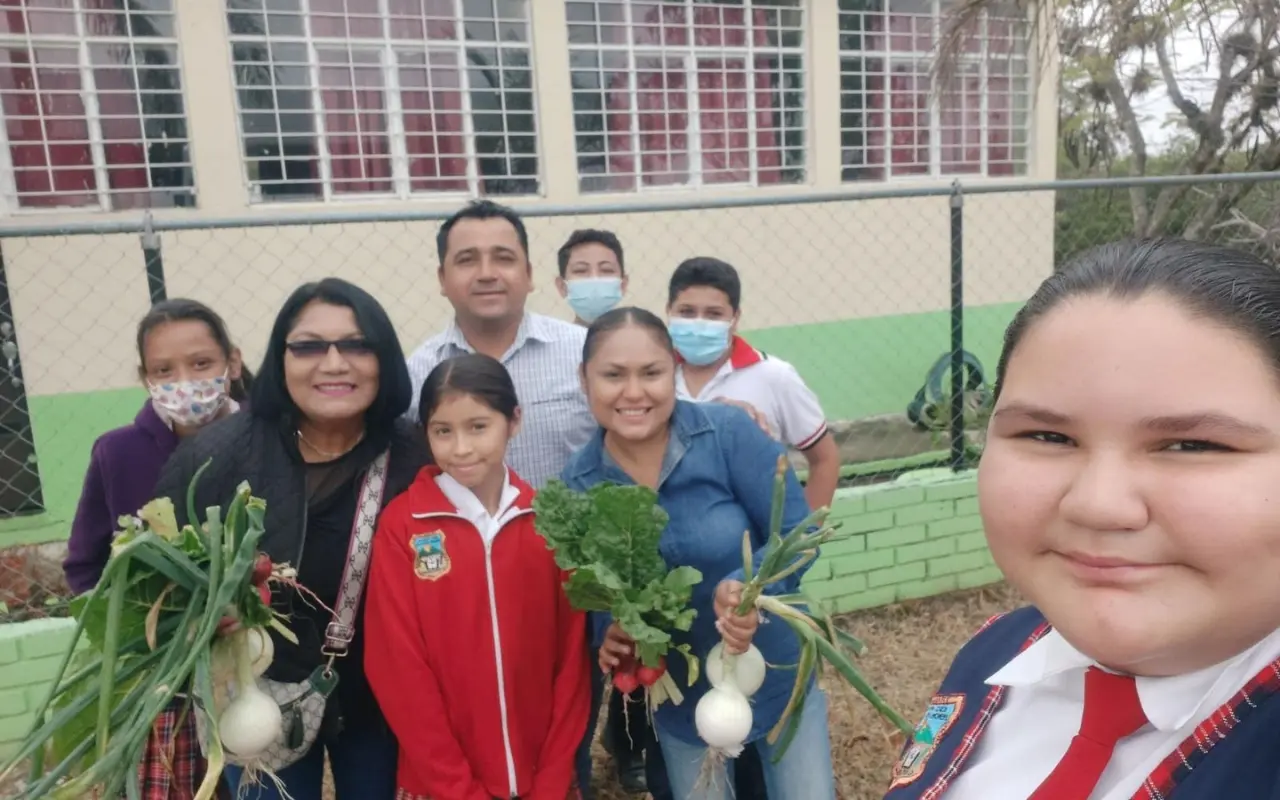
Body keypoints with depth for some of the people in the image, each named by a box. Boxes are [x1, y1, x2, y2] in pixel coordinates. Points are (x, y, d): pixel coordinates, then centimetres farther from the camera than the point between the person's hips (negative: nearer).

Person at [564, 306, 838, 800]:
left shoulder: (728, 432, -20)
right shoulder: (577, 483, -11)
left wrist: (748, 589, -36)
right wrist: (609, 637, -22)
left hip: (776, 678, -1)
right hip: (679, 698, 2)